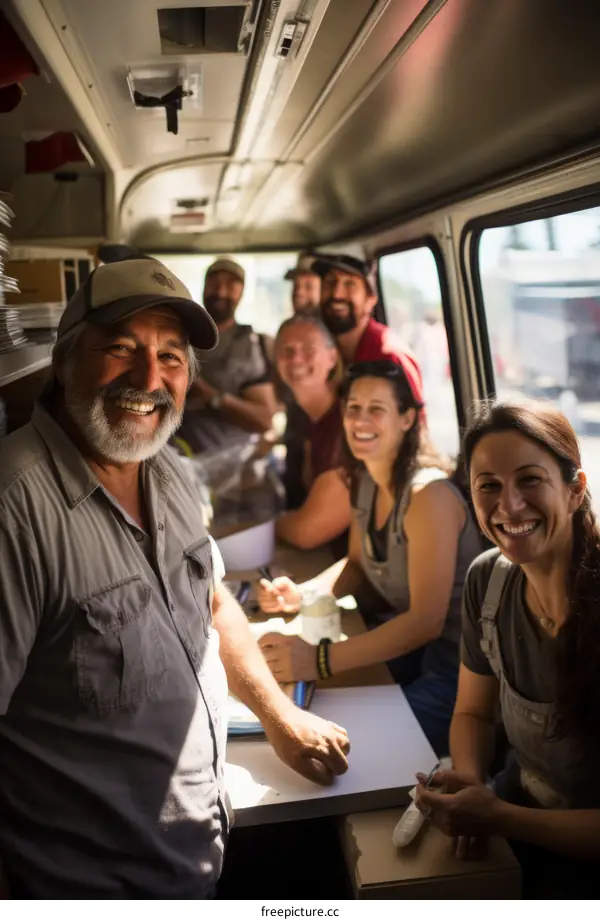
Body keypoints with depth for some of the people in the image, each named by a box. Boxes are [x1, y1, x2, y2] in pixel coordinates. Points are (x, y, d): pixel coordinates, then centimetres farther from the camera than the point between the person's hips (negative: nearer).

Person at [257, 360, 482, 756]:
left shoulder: (429, 494, -24)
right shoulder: (366, 481, 2)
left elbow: (426, 621, -28)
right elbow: (357, 565, 14)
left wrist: (320, 660, -34)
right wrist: (300, 595, -6)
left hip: (455, 665, -7)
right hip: (405, 634, 8)